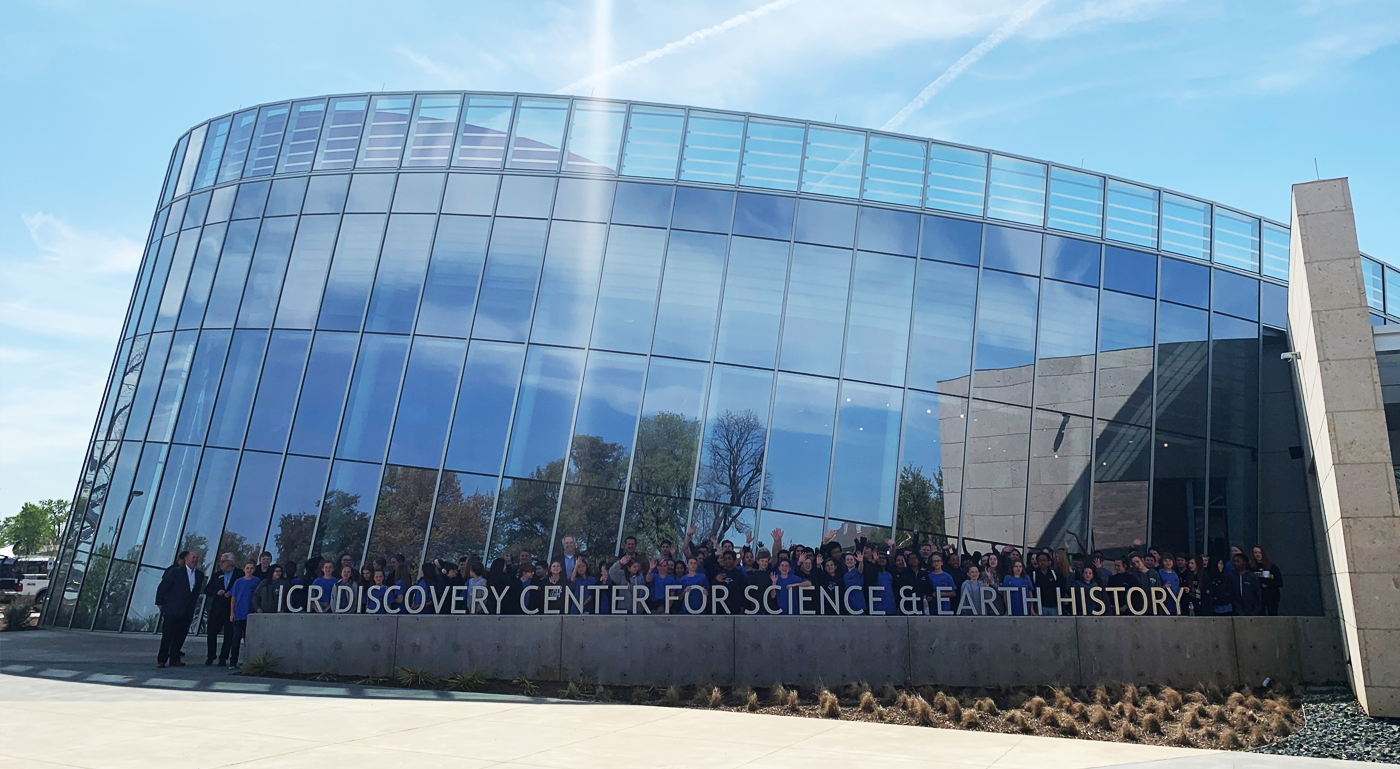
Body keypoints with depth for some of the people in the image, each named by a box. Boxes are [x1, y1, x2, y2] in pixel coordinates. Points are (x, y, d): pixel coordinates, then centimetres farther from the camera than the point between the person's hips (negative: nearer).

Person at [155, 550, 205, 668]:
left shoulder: (199, 575, 9)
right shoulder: (175, 571, -7)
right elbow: (162, 587, -4)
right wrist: (160, 603, -2)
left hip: (187, 612, 5)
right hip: (172, 610, -5)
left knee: (180, 635, 6)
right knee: (167, 635, -4)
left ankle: (175, 658, 14)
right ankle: (161, 660, 1)